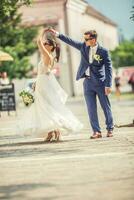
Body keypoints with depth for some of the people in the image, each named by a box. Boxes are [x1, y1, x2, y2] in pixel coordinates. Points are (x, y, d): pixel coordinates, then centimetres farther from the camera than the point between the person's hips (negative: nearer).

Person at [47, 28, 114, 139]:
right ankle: (96, 131, 4)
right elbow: (71, 41, 11)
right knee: (91, 109, 1)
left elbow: (108, 69, -9)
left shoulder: (103, 51, -9)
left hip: (100, 82, -4)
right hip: (88, 82, 4)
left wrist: (108, 85, -13)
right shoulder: (83, 46, 4)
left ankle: (110, 129, 17)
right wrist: (57, 34, 4)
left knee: (106, 107, 4)